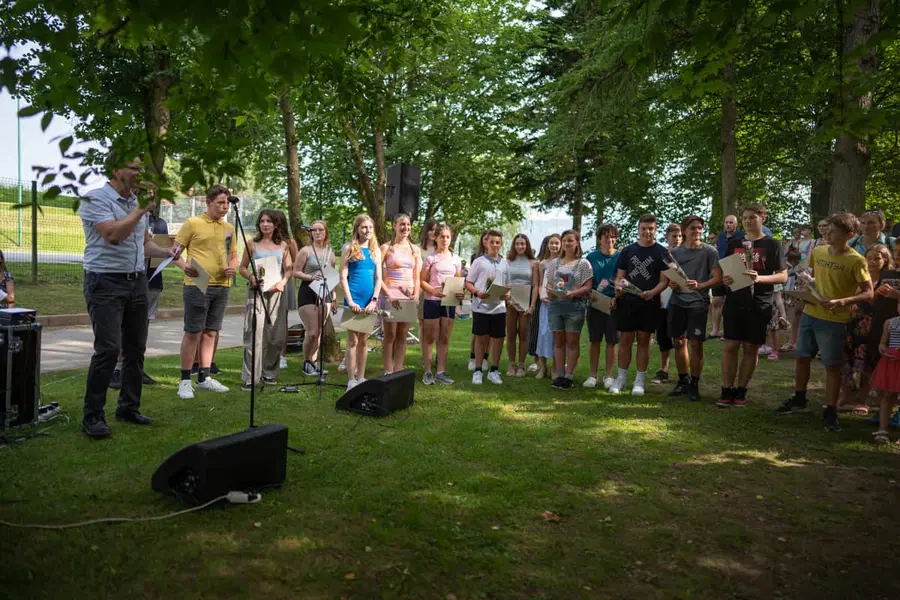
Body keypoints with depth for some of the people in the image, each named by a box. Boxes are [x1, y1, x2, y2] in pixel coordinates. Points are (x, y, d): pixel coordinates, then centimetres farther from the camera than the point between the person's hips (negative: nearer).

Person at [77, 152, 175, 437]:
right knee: (108, 348, -12)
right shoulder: (96, 199, -8)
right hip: (106, 283, -7)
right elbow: (113, 235, -22)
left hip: (137, 282, 8)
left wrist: (168, 253, 7)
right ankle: (92, 416, -2)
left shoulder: (137, 202, 15)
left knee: (136, 348, 9)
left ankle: (129, 407, 21)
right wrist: (141, 209, -16)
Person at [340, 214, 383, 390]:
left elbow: (378, 278, 7)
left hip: (369, 301, 4)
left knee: (364, 341, 10)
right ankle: (351, 381, -1)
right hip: (354, 300, -4)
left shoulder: (376, 250, 11)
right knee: (353, 340, -3)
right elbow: (343, 277, -5)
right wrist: (350, 301, -15)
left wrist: (374, 300, -7)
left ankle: (361, 378, 18)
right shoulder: (349, 248, 0)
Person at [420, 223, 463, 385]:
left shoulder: (455, 259, 10)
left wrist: (460, 293, -6)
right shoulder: (430, 258, -2)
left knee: (444, 339, 8)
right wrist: (433, 290, -21)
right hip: (432, 301, -4)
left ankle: (441, 372, 14)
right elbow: (422, 281, -4)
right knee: (430, 338, 1)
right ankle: (427, 372, 7)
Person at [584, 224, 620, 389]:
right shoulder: (591, 257, 6)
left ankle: (609, 375, 14)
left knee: (611, 341, 4)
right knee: (595, 340, 6)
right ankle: (593, 375, 14)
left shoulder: (620, 257, 2)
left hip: (613, 303, -1)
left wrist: (617, 298, -14)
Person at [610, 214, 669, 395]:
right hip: (627, 302, 2)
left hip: (649, 304, -2)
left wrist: (653, 292, -21)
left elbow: (664, 280, -2)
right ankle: (621, 377, 16)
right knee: (625, 340, 4)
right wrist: (618, 287, -12)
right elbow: (619, 276, 10)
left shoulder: (661, 253, 2)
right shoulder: (627, 251, 9)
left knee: (643, 341, 4)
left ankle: (639, 381, 12)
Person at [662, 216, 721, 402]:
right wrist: (671, 283, -9)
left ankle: (694, 385, 8)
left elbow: (717, 278, -7)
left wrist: (699, 285, -24)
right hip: (677, 302, 4)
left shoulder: (710, 251, -2)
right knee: (679, 342, 8)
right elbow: (666, 277, 13)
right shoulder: (675, 252, 9)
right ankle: (683, 381, 23)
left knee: (695, 343, -5)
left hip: (698, 303, -4)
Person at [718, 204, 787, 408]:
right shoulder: (734, 243, 10)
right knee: (730, 346, -1)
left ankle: (741, 391, 15)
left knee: (751, 348, 4)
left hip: (759, 305, -2)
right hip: (734, 302, 2)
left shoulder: (772, 244, 0)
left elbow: (783, 276, -4)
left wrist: (759, 278, -22)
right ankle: (727, 390, 6)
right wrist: (724, 279, -7)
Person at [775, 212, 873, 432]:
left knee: (832, 366, 2)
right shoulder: (817, 252, 3)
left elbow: (868, 294, -13)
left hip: (834, 320, -6)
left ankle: (830, 412, 11)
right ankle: (799, 400, 32)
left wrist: (841, 302, -26)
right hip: (810, 314, 6)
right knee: (801, 357, 15)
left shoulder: (856, 261, -13)